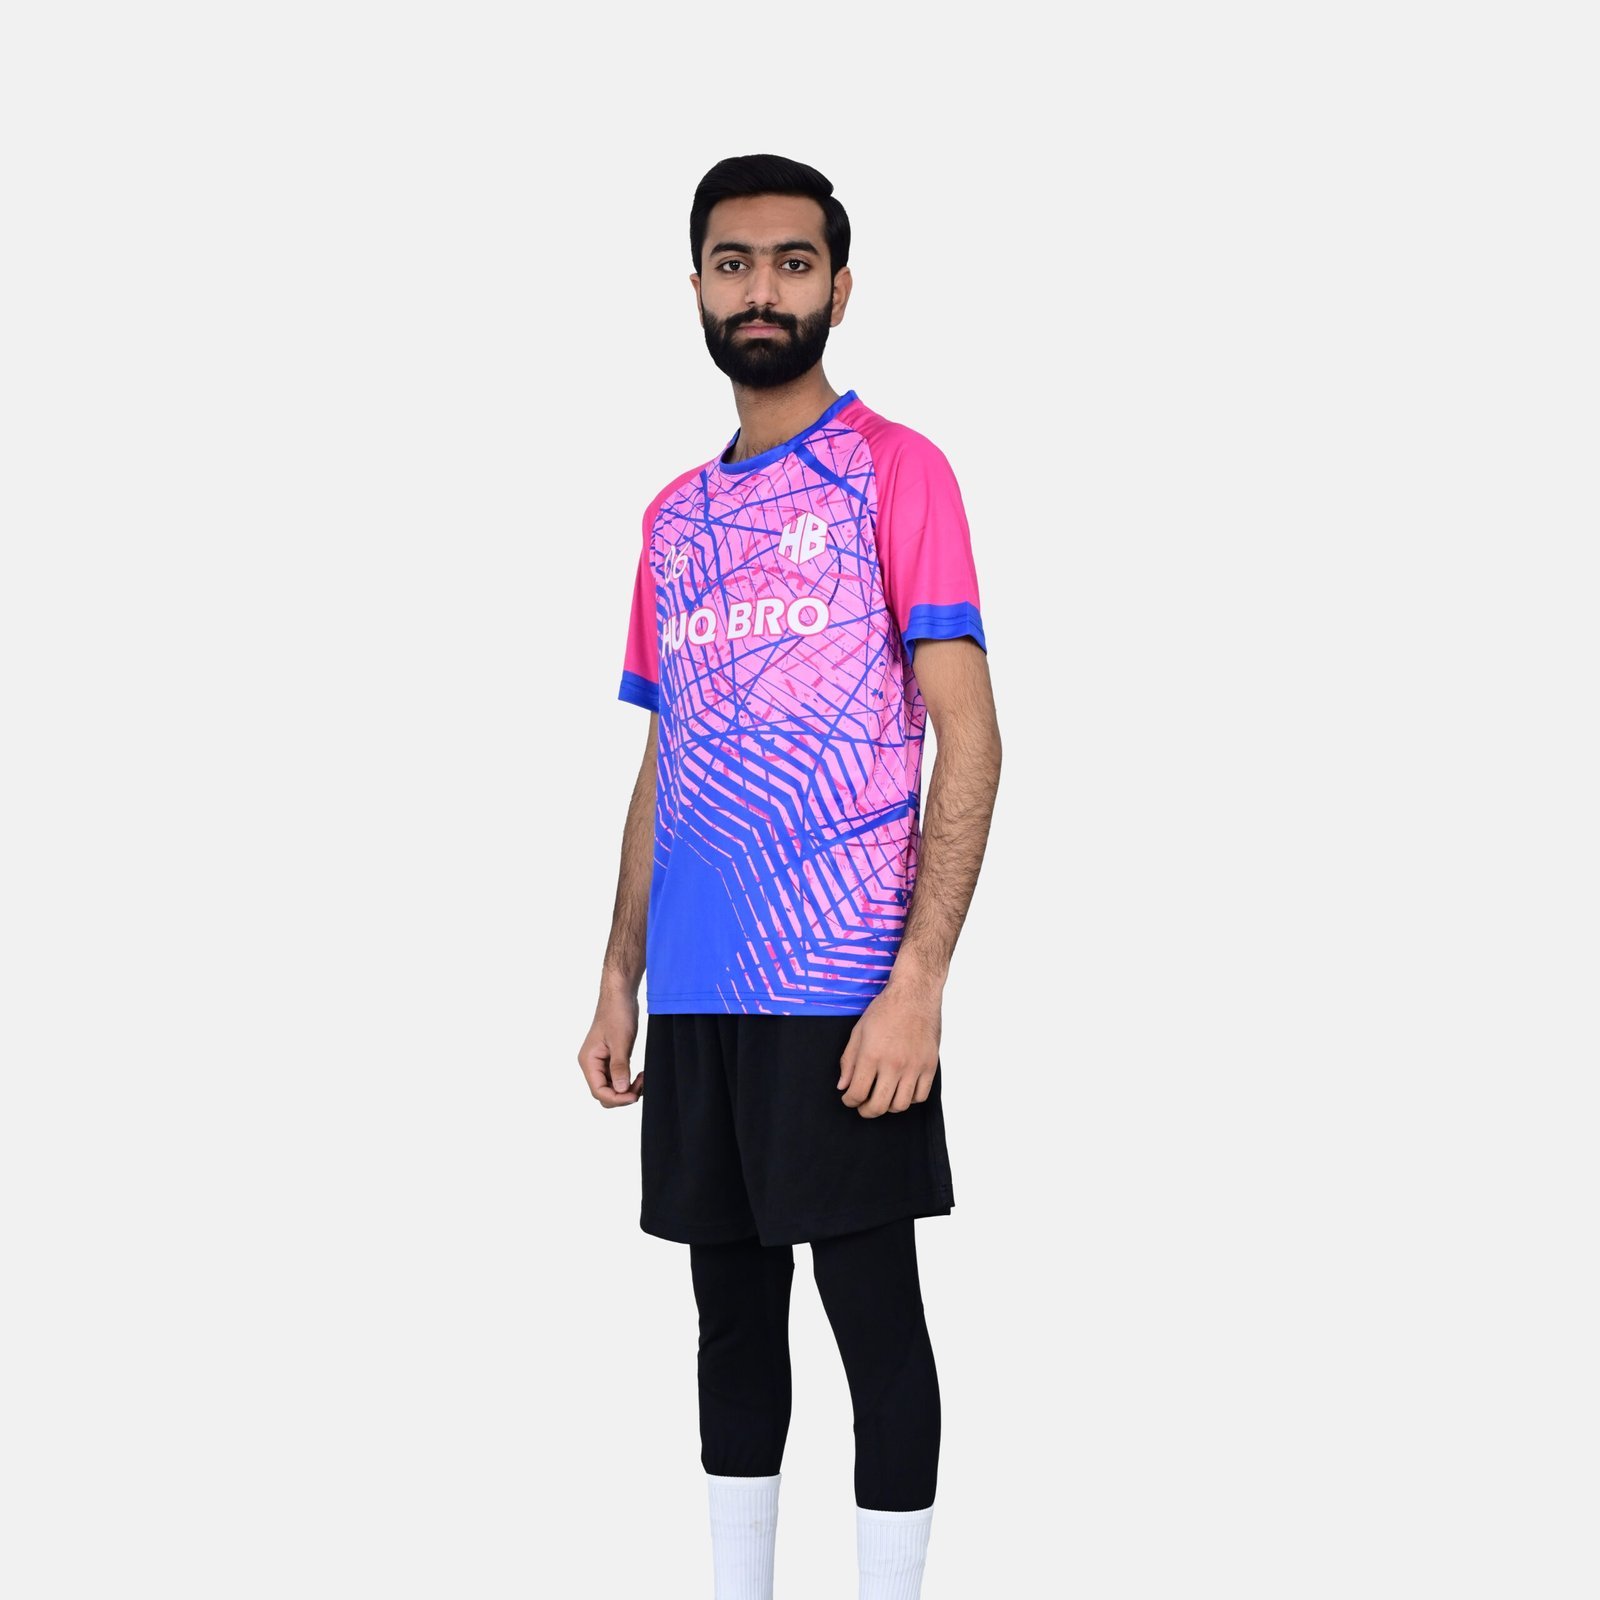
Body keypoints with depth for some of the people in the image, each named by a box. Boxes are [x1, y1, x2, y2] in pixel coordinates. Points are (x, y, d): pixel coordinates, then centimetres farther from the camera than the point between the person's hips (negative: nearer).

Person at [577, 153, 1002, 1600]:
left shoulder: (895, 473, -3)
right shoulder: (675, 516, 16)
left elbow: (969, 740, -10)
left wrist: (919, 981, -18)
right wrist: (621, 980, 12)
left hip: (843, 990, -6)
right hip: (698, 993, 6)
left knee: (872, 1313, -1)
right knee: (732, 1315, 12)